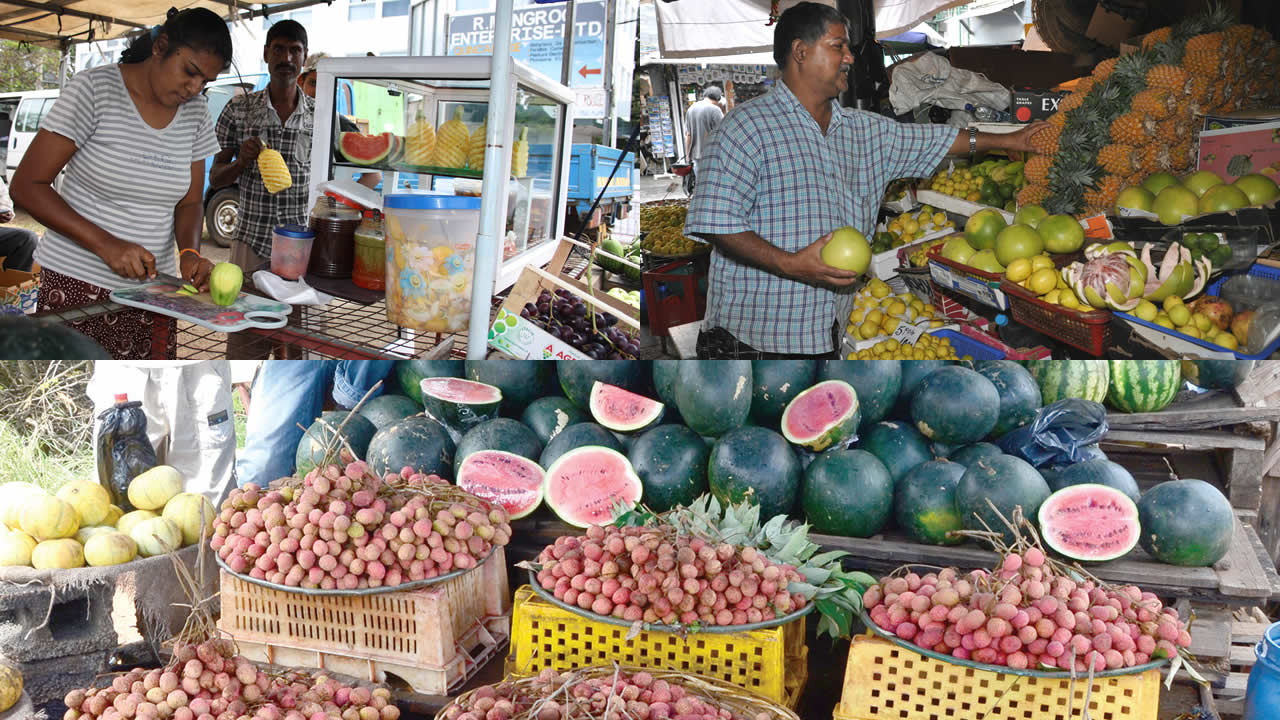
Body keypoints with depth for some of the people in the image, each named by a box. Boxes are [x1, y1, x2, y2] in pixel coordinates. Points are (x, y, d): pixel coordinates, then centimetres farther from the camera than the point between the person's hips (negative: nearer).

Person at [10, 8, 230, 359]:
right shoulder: (94, 89, -9)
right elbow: (26, 185, -11)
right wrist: (107, 245, -21)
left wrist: (189, 252, -9)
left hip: (152, 288, 4)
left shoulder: (195, 111, 6)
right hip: (79, 284, -4)